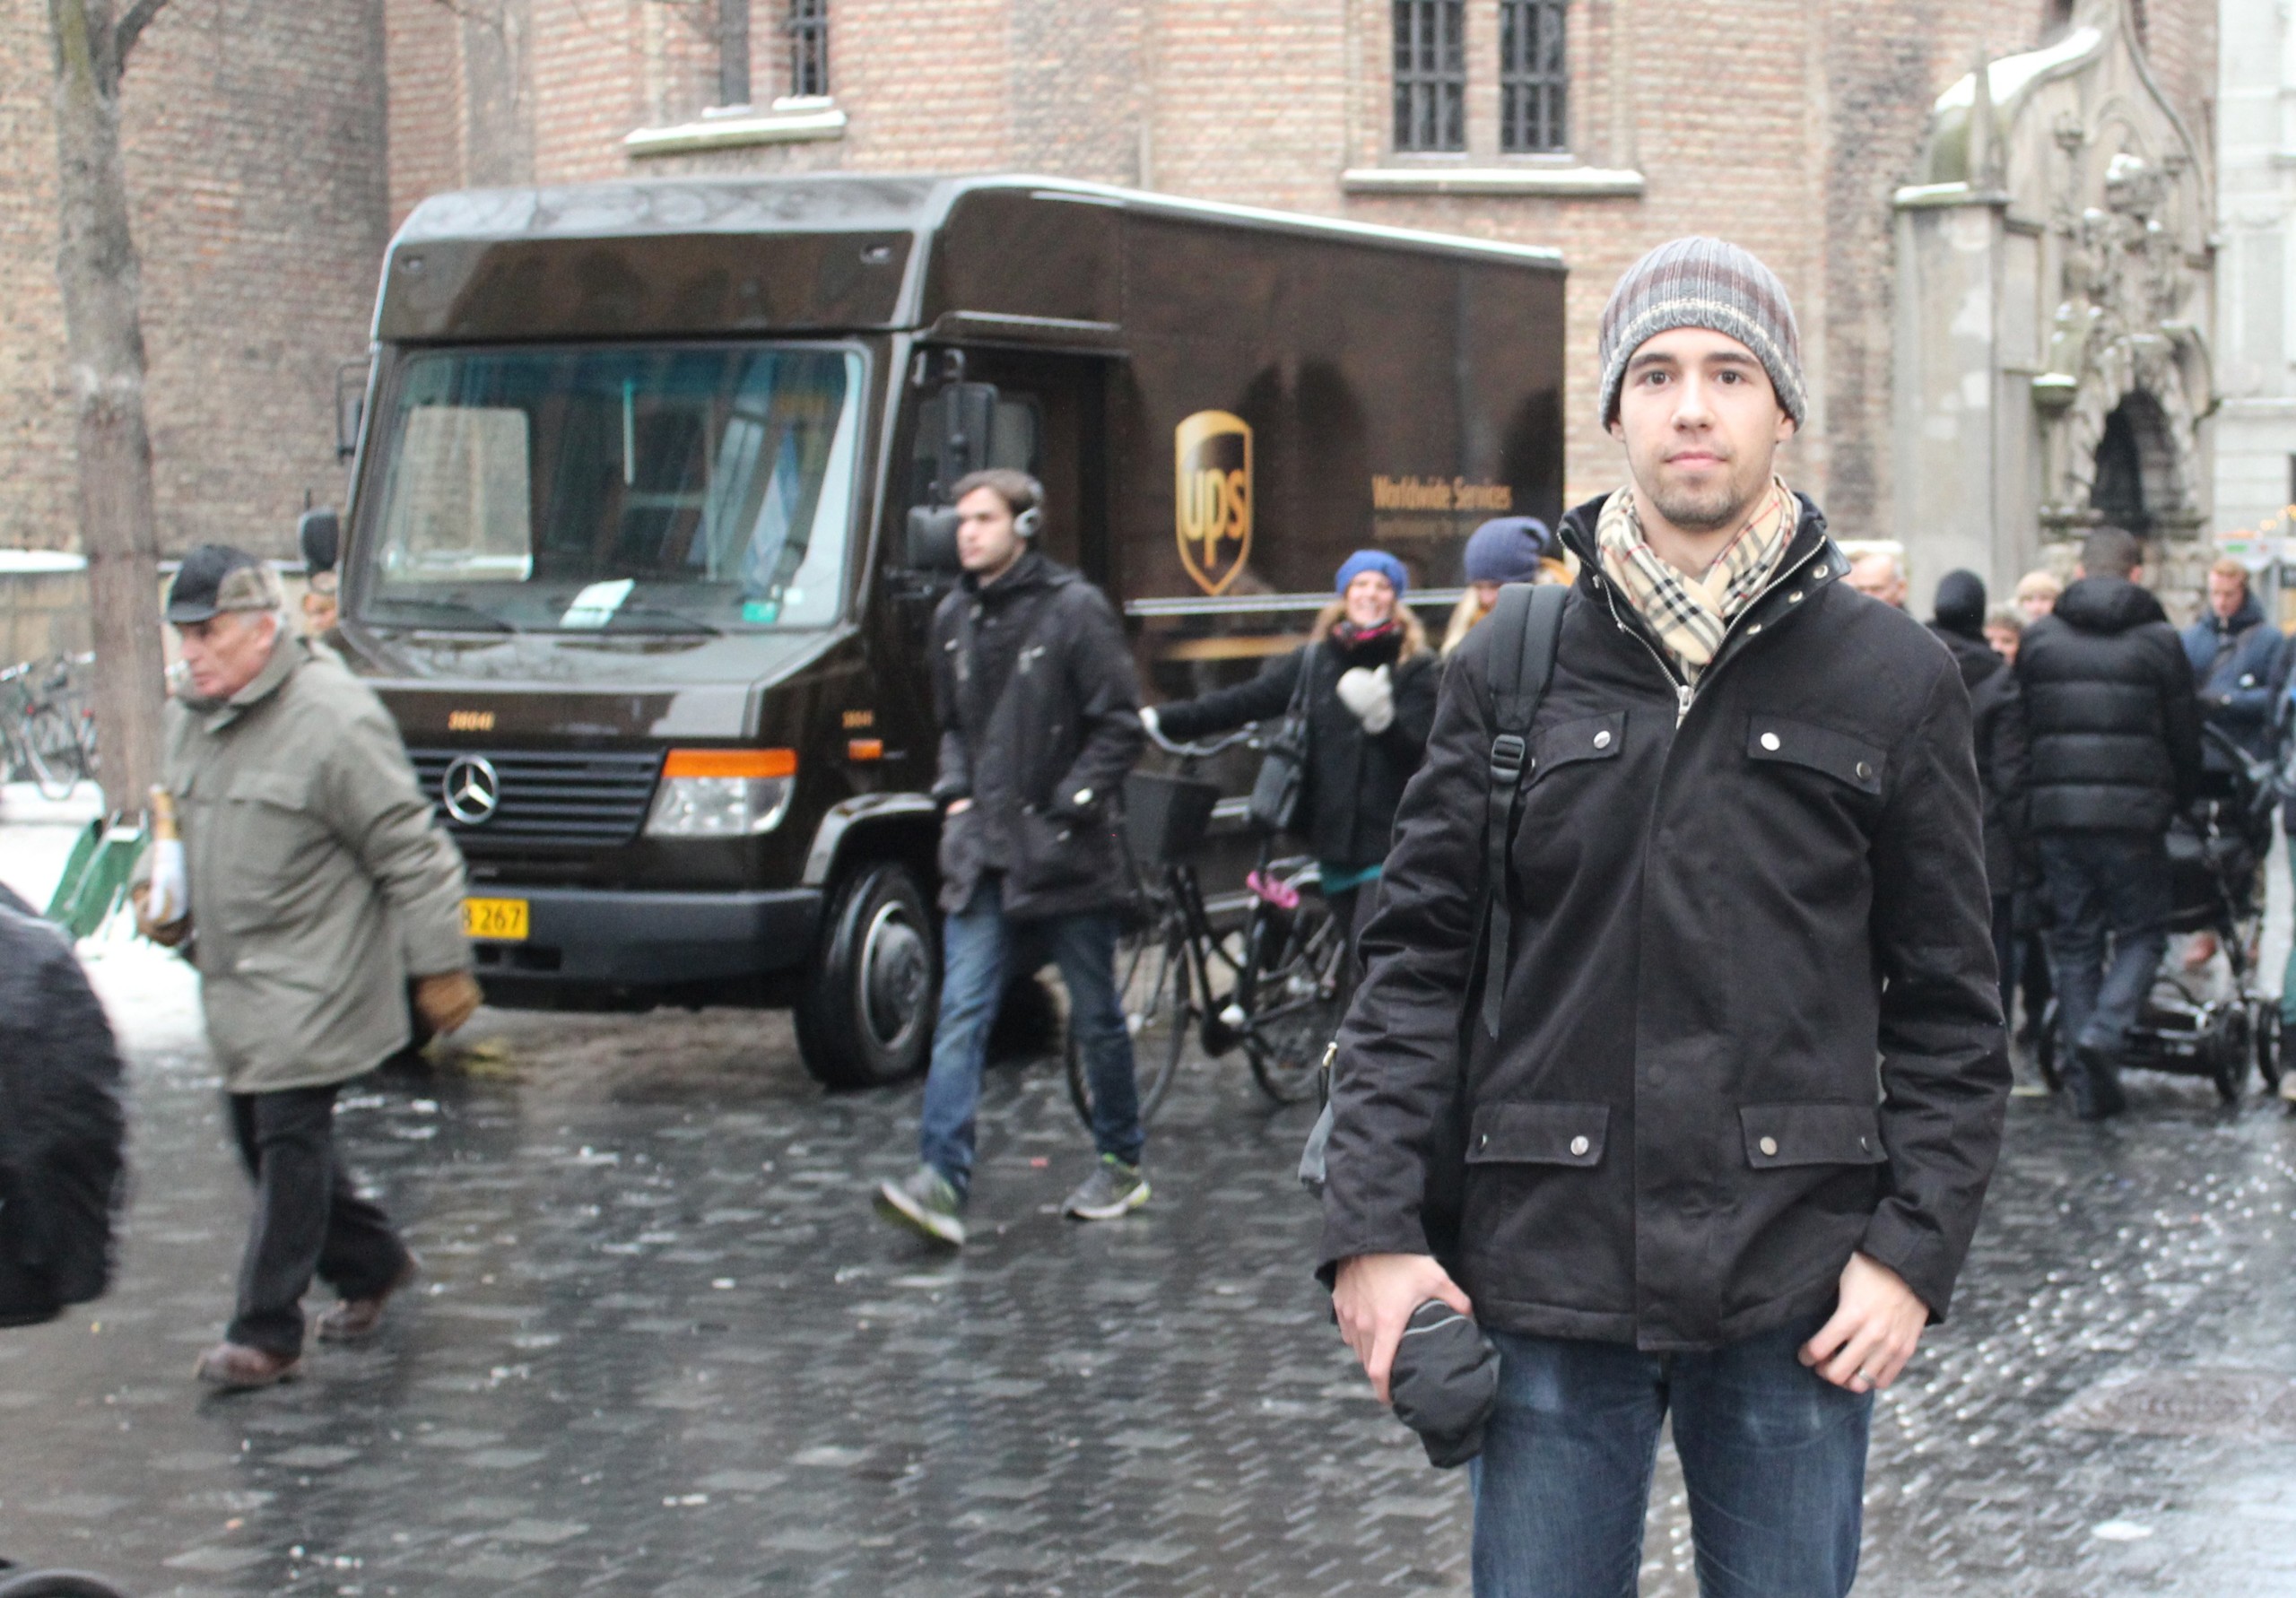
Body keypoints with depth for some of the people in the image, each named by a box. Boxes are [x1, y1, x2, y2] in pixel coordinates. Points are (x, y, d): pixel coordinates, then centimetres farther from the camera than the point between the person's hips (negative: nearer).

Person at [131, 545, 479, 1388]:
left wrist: (441, 965, -12)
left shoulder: (332, 717, -17)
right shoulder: (191, 716, 9)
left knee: (289, 1141, -8)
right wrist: (158, 890, 8)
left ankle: (267, 1333, -3)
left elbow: (411, 851, -14)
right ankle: (371, 1263, 33)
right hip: (234, 974, 9)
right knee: (258, 1137, 14)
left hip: (313, 979, -9)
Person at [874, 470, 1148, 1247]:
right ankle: (942, 1181, -14)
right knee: (962, 1015, -7)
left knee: (1096, 1016, 9)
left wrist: (1066, 810, -13)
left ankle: (1122, 1164, 25)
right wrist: (955, 797, 8)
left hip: (1063, 859, -5)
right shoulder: (954, 617, 10)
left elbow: (1119, 727, -8)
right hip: (980, 857, 5)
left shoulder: (1074, 609, -8)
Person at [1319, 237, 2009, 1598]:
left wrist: (1914, 1250, -5)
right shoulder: (1511, 671, 5)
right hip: (1546, 1274, 1)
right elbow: (1419, 960, 4)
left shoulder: (1895, 678, 3)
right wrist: (1375, 1229, -5)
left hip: (1795, 1289, 0)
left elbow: (1951, 1004, 4)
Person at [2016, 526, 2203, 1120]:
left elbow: (2022, 730, 8)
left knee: (2074, 939, 10)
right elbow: (2185, 740, 4)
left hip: (2056, 810, 3)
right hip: (2133, 813, -3)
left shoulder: (2038, 638, 6)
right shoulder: (2158, 640, 0)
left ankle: (2088, 1083, 9)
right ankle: (2103, 1030, -14)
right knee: (2141, 931, 11)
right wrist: (2177, 804, 19)